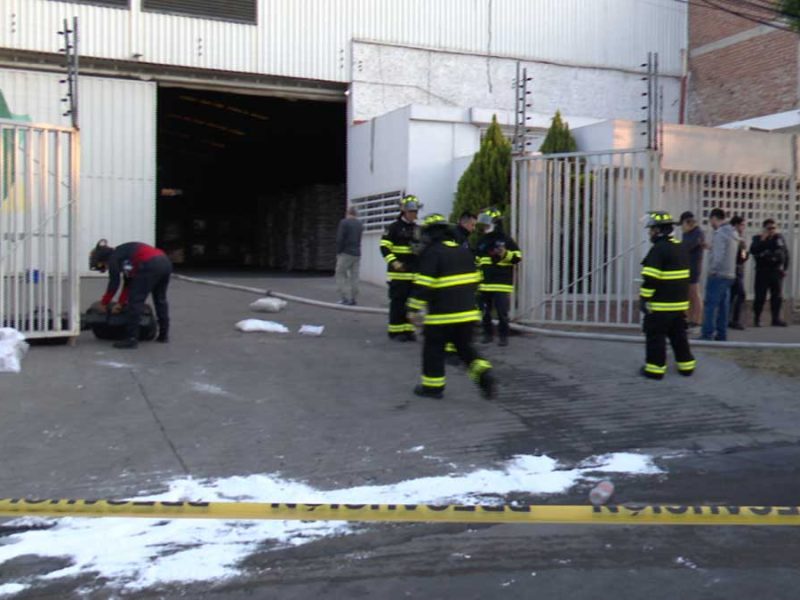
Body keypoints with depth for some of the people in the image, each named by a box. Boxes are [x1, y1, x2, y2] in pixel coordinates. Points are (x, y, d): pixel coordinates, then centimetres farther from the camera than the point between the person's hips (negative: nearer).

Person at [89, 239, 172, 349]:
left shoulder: (113, 259, 5)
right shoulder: (123, 254, 31)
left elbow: (113, 284, 3)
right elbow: (128, 283, 32)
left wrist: (104, 303, 15)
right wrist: (121, 302, 31)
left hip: (150, 266, -9)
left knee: (135, 301, -1)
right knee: (160, 300, 22)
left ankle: (131, 339, -2)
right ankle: (164, 335, 29)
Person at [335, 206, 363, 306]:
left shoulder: (344, 222, -8)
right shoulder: (360, 224, 12)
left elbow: (340, 239, -12)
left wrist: (338, 252, -5)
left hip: (346, 253, -6)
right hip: (357, 254, 6)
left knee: (341, 275, 2)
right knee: (354, 276, 8)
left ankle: (345, 297, -7)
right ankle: (353, 298, 7)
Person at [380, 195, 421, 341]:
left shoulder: (418, 229, 15)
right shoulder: (394, 228, -6)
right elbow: (384, 247, -11)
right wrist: (393, 262, -21)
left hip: (414, 273, 6)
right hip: (398, 273, -6)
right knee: (398, 303, -3)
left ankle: (408, 330, 17)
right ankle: (395, 331, 4)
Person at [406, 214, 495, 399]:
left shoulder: (431, 253, -11)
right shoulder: (464, 252, 12)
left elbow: (423, 284, -17)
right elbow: (474, 280, 19)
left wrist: (415, 308, -11)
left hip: (442, 314, -6)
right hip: (467, 312, 7)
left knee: (434, 348, 8)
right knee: (464, 346, 18)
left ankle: (433, 386, 13)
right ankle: (483, 372, -1)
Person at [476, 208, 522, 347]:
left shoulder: (506, 239, -3)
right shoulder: (482, 242, 15)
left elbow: (518, 257, -5)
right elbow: (476, 262, 21)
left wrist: (505, 254, -21)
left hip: (501, 284, -6)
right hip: (485, 284, 6)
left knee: (502, 312, -5)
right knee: (485, 312, 10)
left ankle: (504, 336, 4)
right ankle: (488, 334, 22)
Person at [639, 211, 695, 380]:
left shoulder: (658, 250, -16)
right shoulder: (681, 248, 11)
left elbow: (650, 278, -21)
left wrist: (643, 298, -14)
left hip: (661, 304, -8)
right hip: (680, 303, 8)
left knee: (655, 336, 1)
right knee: (678, 335, 17)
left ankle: (655, 368, 4)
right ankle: (686, 365, 21)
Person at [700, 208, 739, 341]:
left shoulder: (720, 234, -15)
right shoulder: (733, 233, 14)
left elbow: (719, 256, -22)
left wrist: (712, 270, -12)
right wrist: (710, 247, 15)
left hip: (718, 275, -9)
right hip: (730, 274, 9)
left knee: (710, 305, -6)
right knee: (723, 306, 11)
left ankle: (707, 334, -7)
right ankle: (721, 335, 14)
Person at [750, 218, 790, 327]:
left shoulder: (780, 238, 8)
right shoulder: (758, 238, 1)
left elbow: (786, 253, 12)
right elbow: (753, 251, -17)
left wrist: (785, 268, 6)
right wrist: (762, 240, -20)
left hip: (777, 271, 3)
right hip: (762, 271, -3)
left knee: (777, 296, 6)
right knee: (760, 296, -4)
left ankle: (776, 319, 12)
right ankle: (757, 319, 5)